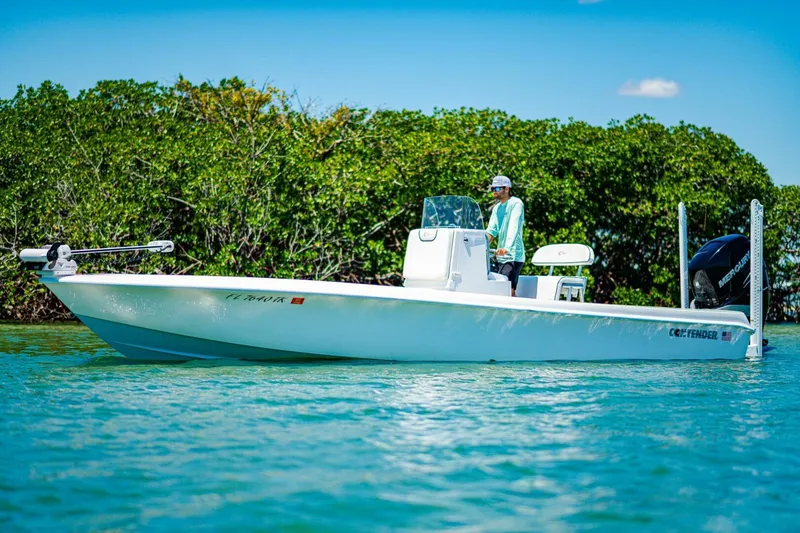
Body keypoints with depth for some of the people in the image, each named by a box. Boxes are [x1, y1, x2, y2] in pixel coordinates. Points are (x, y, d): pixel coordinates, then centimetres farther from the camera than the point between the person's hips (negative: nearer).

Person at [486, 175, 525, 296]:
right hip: (500, 257, 8)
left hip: (513, 256, -8)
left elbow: (513, 228, -21)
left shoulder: (516, 203, -7)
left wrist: (507, 248, -34)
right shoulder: (496, 208, 18)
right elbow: (491, 231, 14)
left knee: (509, 291, -16)